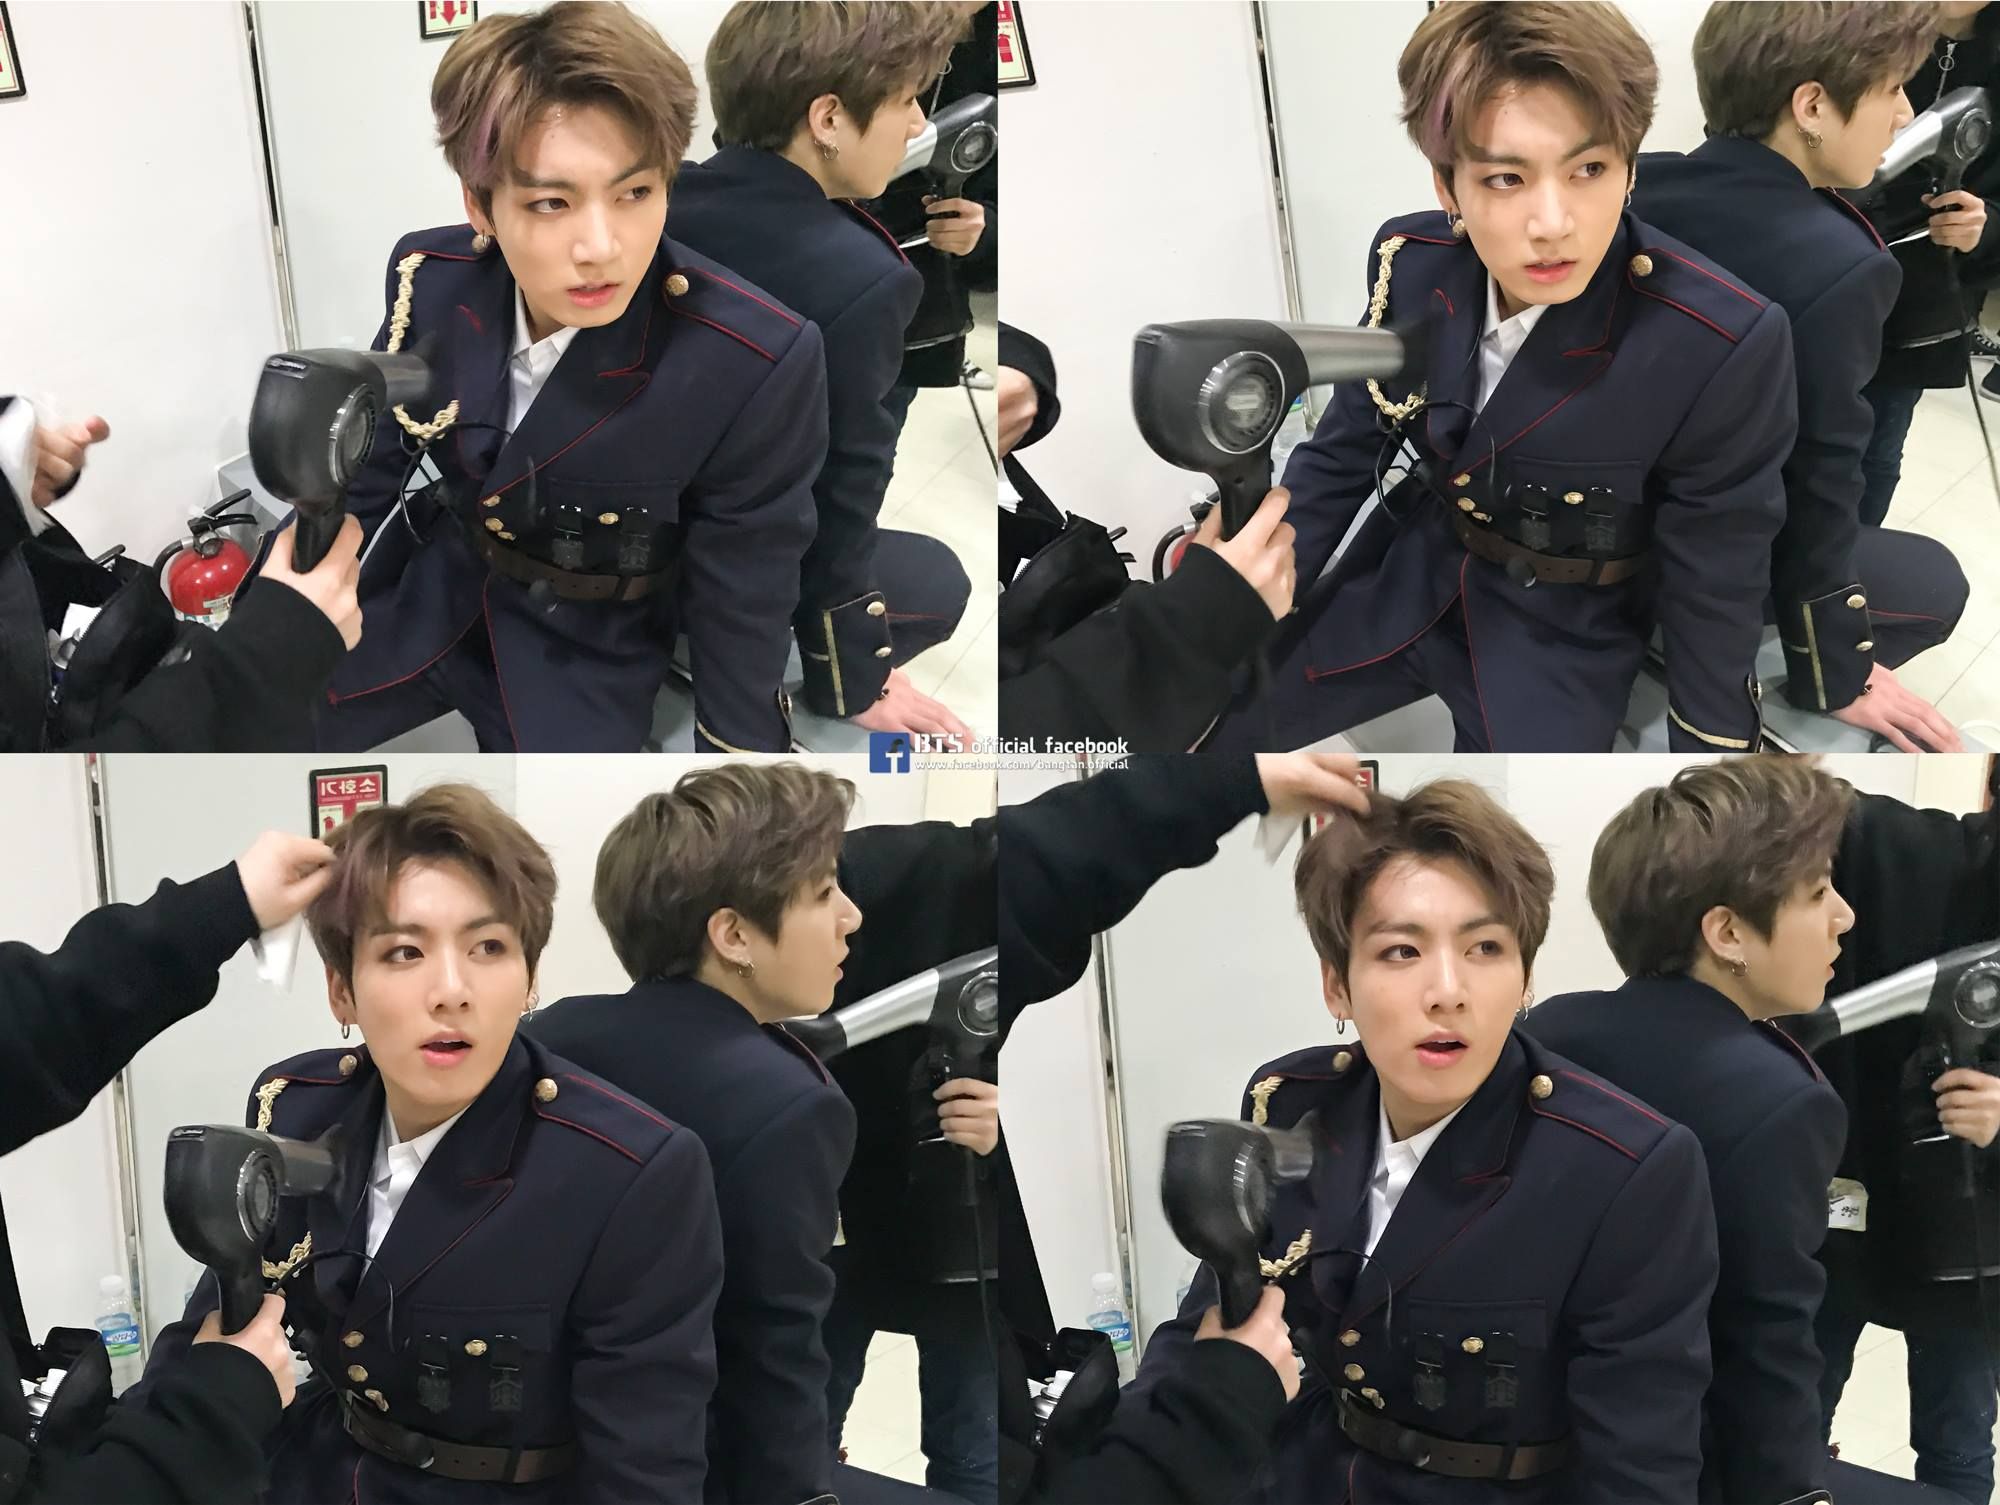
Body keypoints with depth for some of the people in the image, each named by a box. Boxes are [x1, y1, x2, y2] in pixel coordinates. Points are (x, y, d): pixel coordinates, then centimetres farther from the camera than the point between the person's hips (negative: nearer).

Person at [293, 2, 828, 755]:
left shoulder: (755, 366, -29)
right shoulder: (431, 282, -15)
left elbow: (740, 619, -17)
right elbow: (365, 468, 3)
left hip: (587, 648, -3)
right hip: (432, 588, 3)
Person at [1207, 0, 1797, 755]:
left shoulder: (1720, 348, -29)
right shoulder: (1412, 266, -15)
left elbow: (1712, 596, -16)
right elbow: (1342, 454, 2)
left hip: (1560, 634, -4)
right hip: (1403, 580, 4)